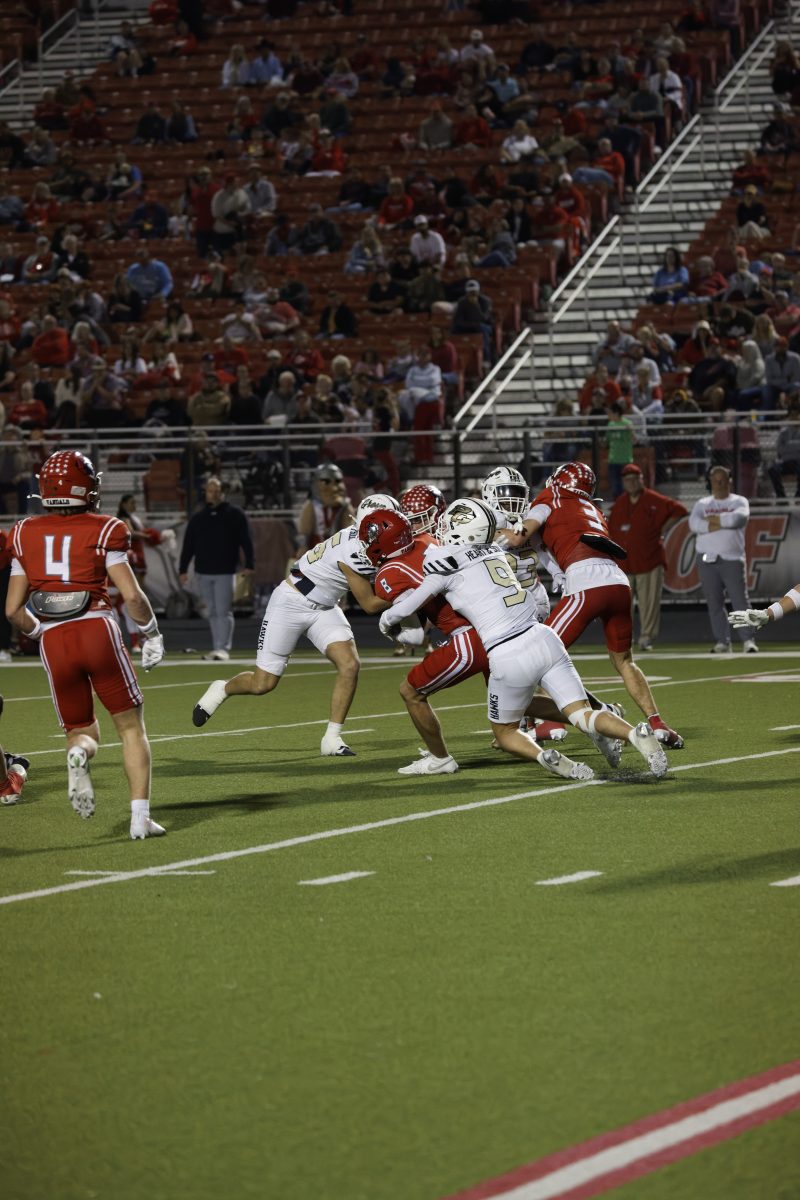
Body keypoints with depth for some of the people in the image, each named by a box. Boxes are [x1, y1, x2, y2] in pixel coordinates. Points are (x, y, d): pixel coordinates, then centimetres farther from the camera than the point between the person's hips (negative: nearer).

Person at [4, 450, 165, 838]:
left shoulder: (25, 534, 9)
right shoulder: (103, 530, -1)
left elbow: (13, 609, 10)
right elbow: (131, 594, -6)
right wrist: (151, 633, 11)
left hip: (54, 644, 2)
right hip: (97, 631, -2)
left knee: (81, 732, 18)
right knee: (131, 727, 12)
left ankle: (79, 753, -19)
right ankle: (140, 816, -1)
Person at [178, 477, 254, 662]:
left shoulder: (234, 514, 2)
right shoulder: (198, 518, 12)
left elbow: (246, 541, -2)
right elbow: (188, 544, 11)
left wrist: (248, 565, -11)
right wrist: (182, 570, 5)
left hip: (225, 572, -4)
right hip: (203, 572, 4)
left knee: (223, 611, -10)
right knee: (212, 612, 8)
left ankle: (223, 648, -13)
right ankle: (217, 649, 11)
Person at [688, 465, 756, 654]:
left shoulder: (739, 502, 8)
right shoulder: (702, 504, 14)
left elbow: (738, 518, -15)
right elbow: (694, 523, -6)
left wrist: (711, 519, -7)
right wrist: (724, 523, -11)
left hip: (732, 559, -3)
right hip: (707, 560, 3)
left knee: (740, 601, -10)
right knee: (714, 603, 2)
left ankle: (748, 640, -10)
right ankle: (722, 642, 6)